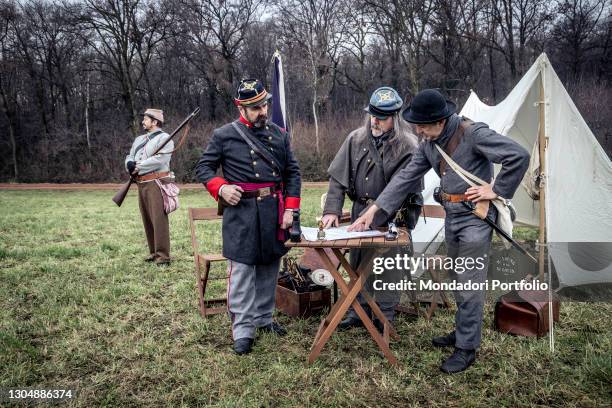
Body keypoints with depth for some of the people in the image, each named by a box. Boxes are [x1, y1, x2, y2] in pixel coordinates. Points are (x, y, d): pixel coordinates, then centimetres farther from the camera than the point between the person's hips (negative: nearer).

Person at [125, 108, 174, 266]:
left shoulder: (164, 138, -4)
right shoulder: (139, 139, 21)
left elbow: (159, 160, -17)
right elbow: (129, 157, 18)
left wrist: (138, 166, -10)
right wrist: (130, 165, -7)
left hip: (156, 182, -8)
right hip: (141, 184, 8)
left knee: (159, 219, -10)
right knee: (147, 220, 11)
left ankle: (163, 256, -7)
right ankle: (153, 252, 21)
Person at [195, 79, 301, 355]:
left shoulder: (279, 134, 9)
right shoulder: (224, 135, -1)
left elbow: (292, 173, 10)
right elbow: (203, 168, 4)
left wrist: (290, 209, 1)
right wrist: (221, 188, -16)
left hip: (274, 211, 4)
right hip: (241, 211, -4)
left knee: (270, 267, 13)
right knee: (242, 270, -3)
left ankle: (264, 318, 29)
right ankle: (243, 330, 6)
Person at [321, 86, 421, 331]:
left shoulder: (407, 146, -13)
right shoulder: (356, 139, 0)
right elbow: (338, 176, 1)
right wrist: (332, 210, -9)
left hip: (392, 215, -4)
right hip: (360, 211, 5)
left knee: (388, 268, 4)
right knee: (358, 263, 13)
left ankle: (385, 317, 21)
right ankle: (358, 311, 30)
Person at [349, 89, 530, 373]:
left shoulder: (473, 133, -20)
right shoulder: (429, 143, 4)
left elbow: (519, 156, -22)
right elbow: (406, 177, 5)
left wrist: (497, 190, -16)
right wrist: (373, 210, 0)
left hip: (475, 216, -8)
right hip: (451, 215, 8)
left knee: (470, 283, -2)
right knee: (459, 280, 19)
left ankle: (467, 347, 10)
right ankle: (463, 331, 35)